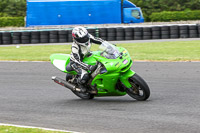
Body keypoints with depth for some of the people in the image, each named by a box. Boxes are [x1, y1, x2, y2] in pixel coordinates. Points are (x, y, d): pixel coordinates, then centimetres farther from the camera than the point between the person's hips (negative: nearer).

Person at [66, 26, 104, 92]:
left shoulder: (88, 37, -18)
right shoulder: (75, 47, -35)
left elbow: (97, 40, -2)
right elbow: (77, 61, -38)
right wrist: (88, 67, -49)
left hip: (87, 56, 7)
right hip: (75, 60, -7)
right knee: (85, 76, -29)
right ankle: (80, 83, 6)